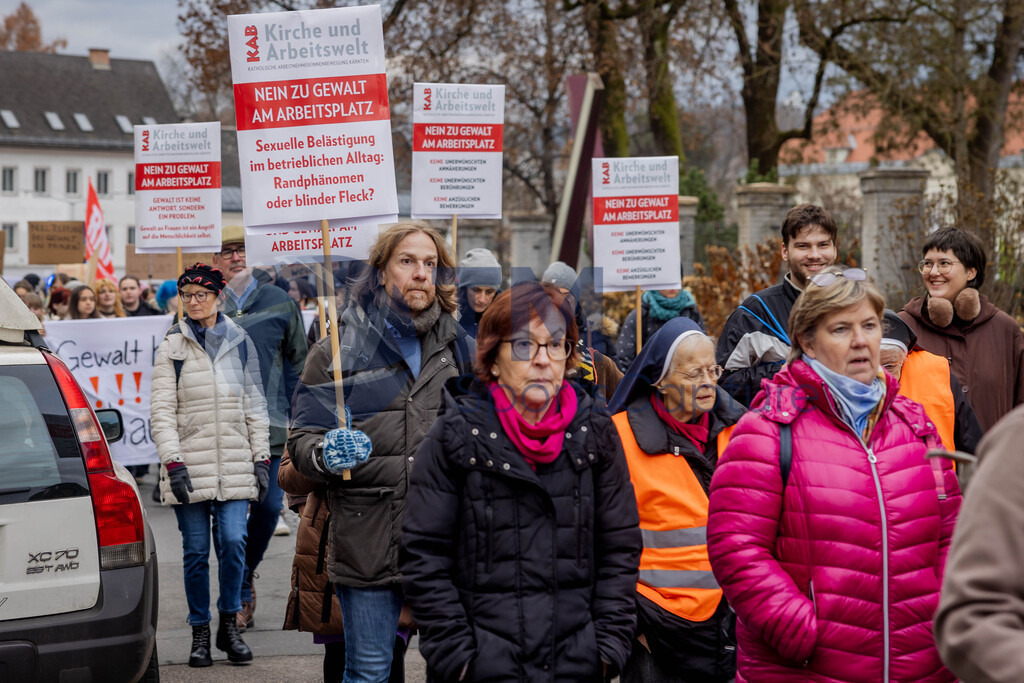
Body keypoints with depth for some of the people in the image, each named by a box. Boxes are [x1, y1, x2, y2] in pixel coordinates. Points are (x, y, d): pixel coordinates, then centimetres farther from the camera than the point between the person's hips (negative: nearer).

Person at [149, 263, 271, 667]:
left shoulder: (240, 343, 10)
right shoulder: (171, 347, 4)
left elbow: (255, 405, 12)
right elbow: (162, 410, 0)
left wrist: (261, 458, 6)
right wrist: (172, 462, -11)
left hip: (234, 465, 1)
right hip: (189, 464, -1)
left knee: (233, 542, -10)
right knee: (196, 550, 1)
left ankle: (229, 626, 7)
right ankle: (200, 633, 12)